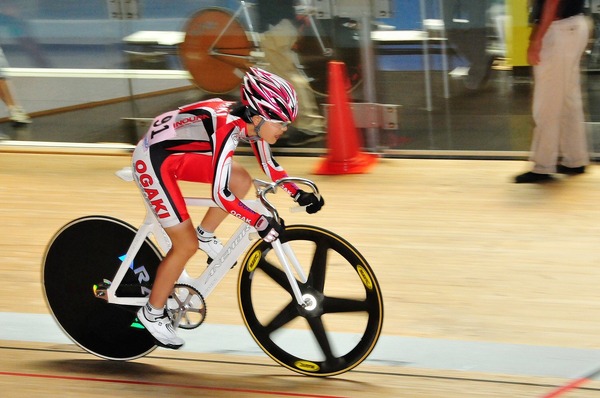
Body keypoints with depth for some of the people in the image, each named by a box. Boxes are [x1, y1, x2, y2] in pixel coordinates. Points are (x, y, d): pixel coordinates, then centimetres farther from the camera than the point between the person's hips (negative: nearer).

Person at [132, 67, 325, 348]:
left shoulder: (253, 122, -8)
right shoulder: (227, 128, -33)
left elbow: (269, 166, 9)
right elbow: (221, 194, -35)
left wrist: (299, 194, 1)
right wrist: (261, 223, -33)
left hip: (181, 154, 8)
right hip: (154, 161, -8)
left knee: (241, 182, 1)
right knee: (187, 245, -5)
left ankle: (205, 235, 21)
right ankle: (152, 313, 11)